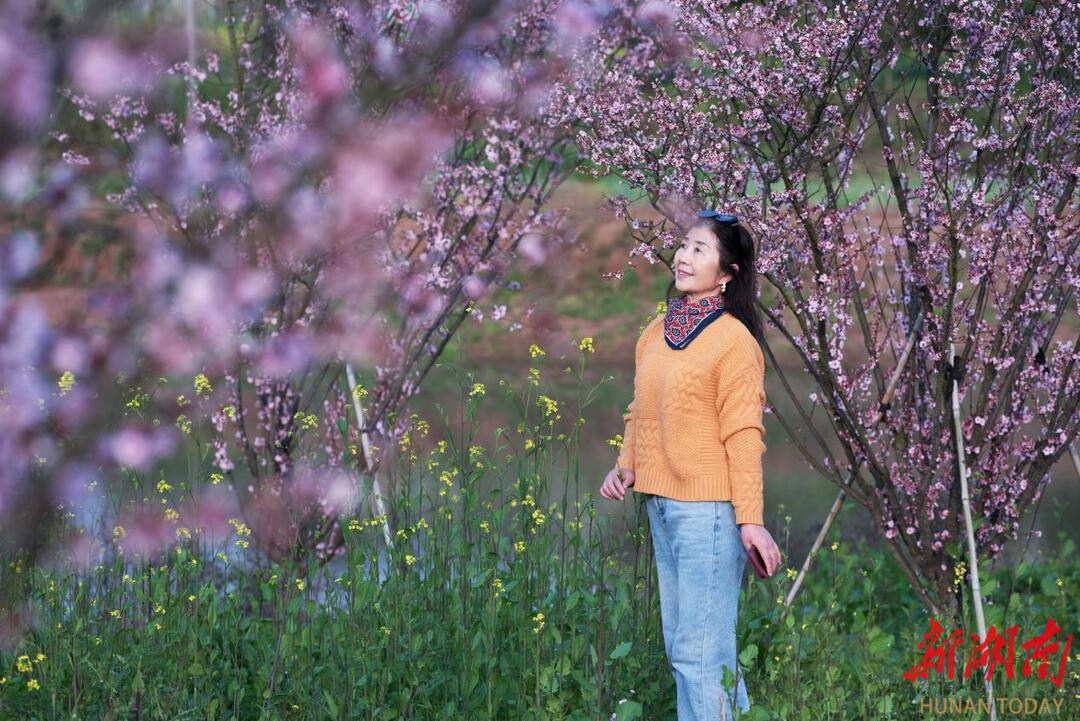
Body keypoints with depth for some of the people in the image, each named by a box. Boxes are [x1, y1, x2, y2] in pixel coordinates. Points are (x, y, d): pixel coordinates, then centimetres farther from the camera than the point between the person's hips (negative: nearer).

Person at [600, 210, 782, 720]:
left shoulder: (734, 339, -10)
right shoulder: (656, 333, 11)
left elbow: (743, 434, -13)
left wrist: (750, 519, -15)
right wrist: (625, 465, 3)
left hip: (708, 508, -8)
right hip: (660, 505, 8)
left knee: (699, 653, -7)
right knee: (679, 644, 15)